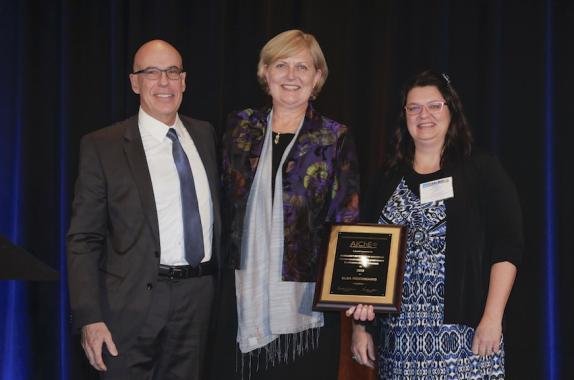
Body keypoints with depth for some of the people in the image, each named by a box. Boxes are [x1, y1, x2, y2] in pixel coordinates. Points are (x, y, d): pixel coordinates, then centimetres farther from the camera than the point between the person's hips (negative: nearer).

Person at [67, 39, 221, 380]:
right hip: (135, 304, -4)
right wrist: (90, 318, -15)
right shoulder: (103, 147, -5)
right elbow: (84, 239, -7)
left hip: (199, 299, 4)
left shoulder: (205, 135, 10)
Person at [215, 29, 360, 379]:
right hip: (245, 298, 2)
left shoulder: (335, 138, 1)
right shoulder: (241, 127, 8)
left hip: (306, 301, -2)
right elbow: (223, 203, 13)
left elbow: (347, 222, -1)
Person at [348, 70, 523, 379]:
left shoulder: (481, 170, 2)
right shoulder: (388, 178, 13)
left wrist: (492, 318, -13)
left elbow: (506, 246, -4)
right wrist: (360, 325, 9)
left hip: (464, 331, -3)